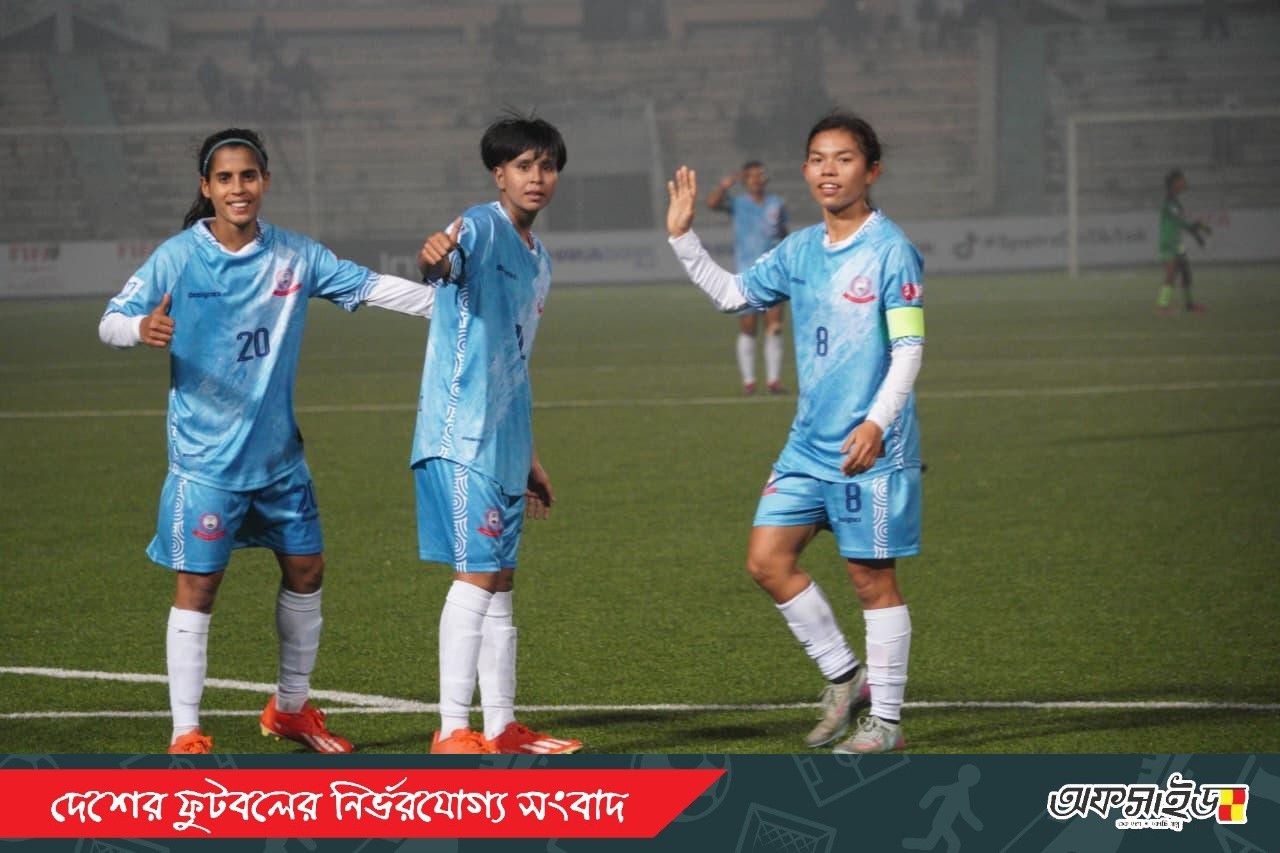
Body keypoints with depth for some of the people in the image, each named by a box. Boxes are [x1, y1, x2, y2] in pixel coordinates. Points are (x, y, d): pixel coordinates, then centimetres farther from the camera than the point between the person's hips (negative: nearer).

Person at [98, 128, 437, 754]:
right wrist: (142, 329, -35)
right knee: (197, 585, -4)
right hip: (205, 456, -5)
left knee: (305, 569, 13)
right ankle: (185, 735, 4)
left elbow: (371, 286, 4)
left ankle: (290, 707, 33)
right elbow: (111, 321, -11)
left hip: (279, 451, 5)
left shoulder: (294, 256, 1)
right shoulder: (178, 258, -10)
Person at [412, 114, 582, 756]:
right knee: (477, 575, -10)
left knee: (499, 582, 12)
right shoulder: (483, 228, -9)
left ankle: (501, 727, 19)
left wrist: (528, 457, 26)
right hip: (463, 436, -9)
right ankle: (452, 731, -8)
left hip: (502, 444, 9)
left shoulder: (538, 260, 18)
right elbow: (450, 260, -34)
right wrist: (433, 258, -58)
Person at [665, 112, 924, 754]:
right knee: (768, 560, 2)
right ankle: (844, 676, 17)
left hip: (871, 449, -7)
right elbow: (733, 294, 23)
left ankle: (885, 719, 10)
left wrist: (878, 422, -26)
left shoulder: (890, 249, -11)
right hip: (808, 443, 7)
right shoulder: (800, 251, 9)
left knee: (872, 578, 0)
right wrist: (682, 238, 13)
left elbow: (909, 347, -15)